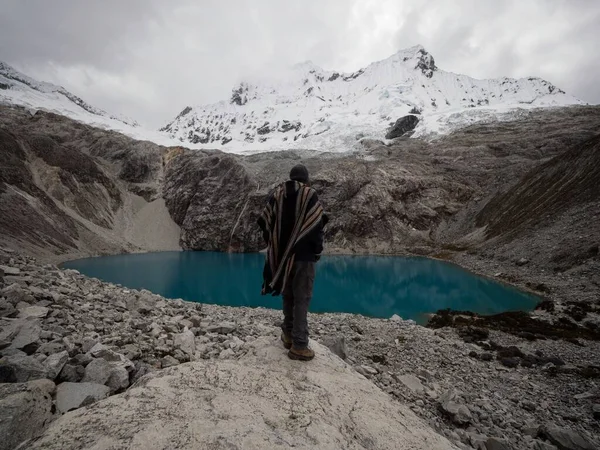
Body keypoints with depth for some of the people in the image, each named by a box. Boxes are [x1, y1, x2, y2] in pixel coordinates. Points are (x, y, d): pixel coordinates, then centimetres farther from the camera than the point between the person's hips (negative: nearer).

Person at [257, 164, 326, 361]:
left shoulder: (277, 194, 5)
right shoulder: (310, 195, -7)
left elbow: (264, 222, 3)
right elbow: (317, 225, -12)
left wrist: (274, 245, 14)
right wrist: (318, 249, 2)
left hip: (281, 255, 4)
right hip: (304, 255, -4)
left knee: (288, 295, 19)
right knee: (301, 298, 0)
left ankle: (289, 334, 29)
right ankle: (299, 345, 3)